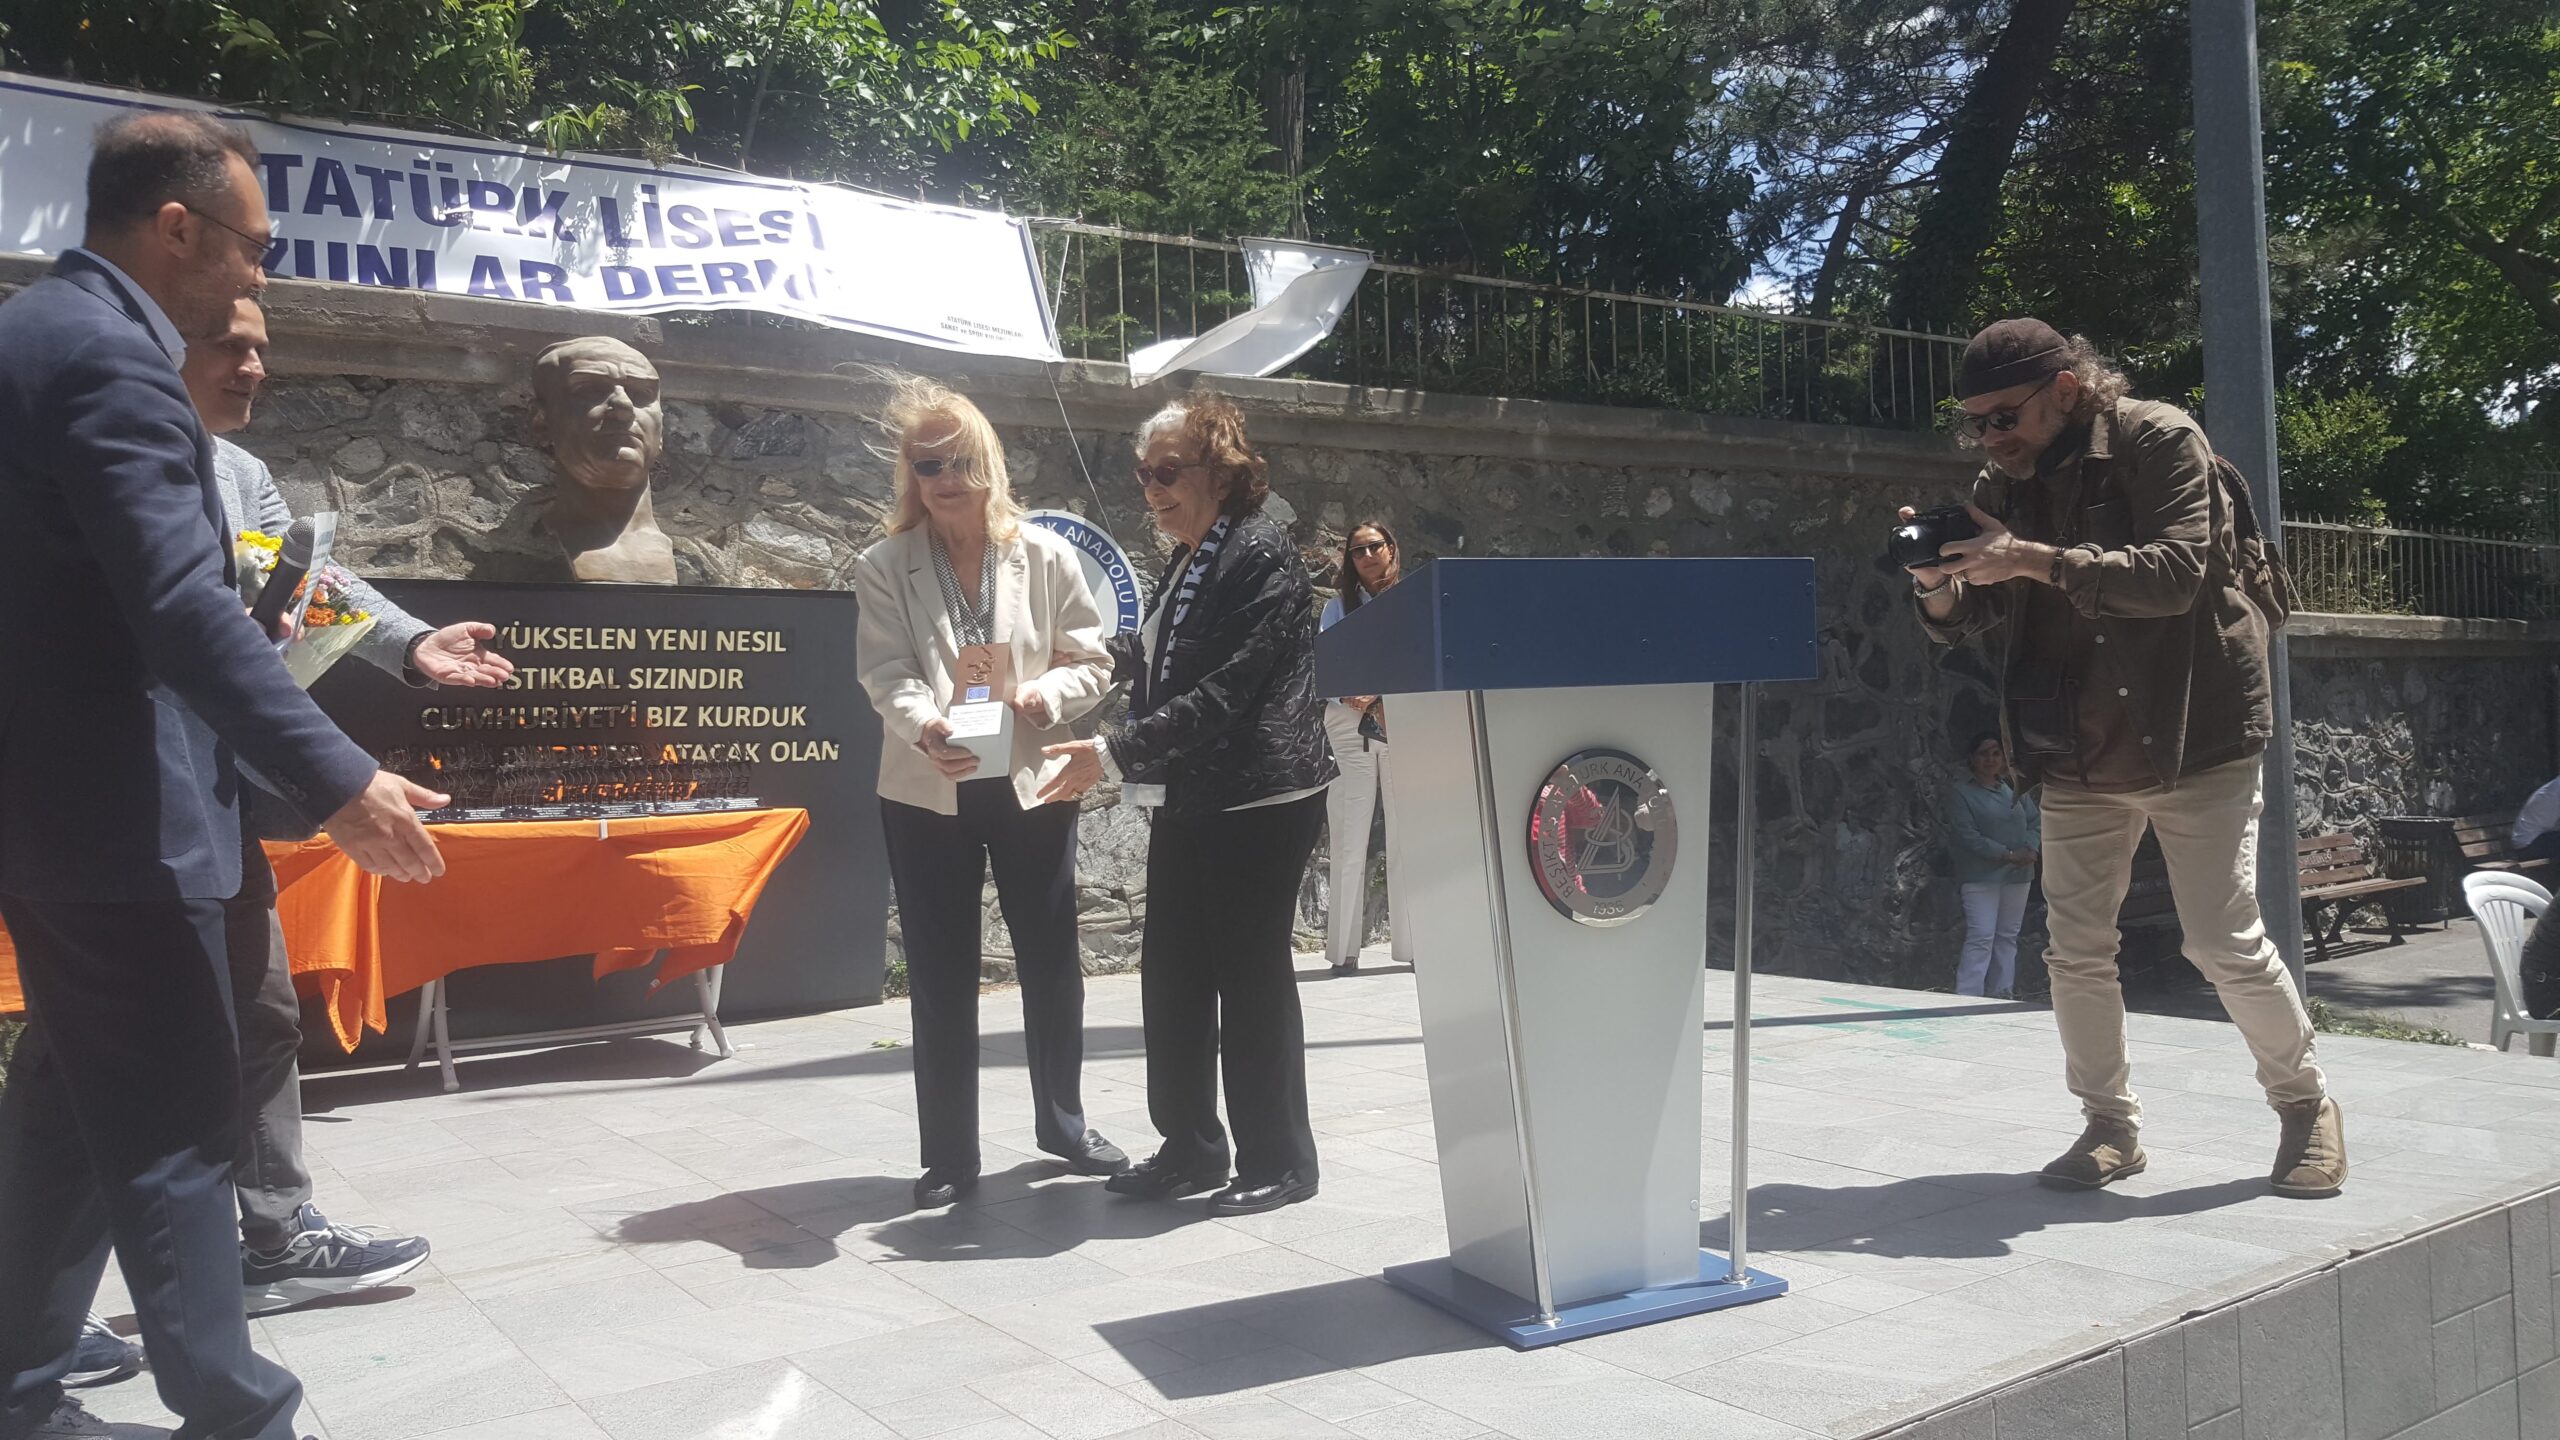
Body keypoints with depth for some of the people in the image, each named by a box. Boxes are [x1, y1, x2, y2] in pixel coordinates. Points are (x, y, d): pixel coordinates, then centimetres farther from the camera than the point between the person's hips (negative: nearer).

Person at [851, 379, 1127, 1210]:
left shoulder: (1046, 557, 1)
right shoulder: (885, 570, -1)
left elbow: (1091, 661, 3)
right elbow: (887, 675, -12)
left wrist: (1049, 693, -19)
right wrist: (924, 728, -33)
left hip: (1032, 785, 1)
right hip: (928, 795, 0)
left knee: (1052, 963, 11)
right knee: (941, 979, 6)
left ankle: (1062, 1123, 32)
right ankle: (950, 1156, 18)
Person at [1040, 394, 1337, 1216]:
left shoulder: (1260, 556, -14)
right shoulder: (1187, 562, 14)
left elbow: (1222, 695, -22)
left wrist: (1114, 754, -22)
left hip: (1258, 801, -9)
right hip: (1187, 803, 9)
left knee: (1252, 975, 0)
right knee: (1172, 973, 12)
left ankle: (1279, 1162, 14)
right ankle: (1190, 1148, 26)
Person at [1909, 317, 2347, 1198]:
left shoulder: (2159, 442, -11)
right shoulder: (2006, 483, 6)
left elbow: (2176, 572, -25)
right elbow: (1964, 624, 5)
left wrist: (2037, 559, -33)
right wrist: (1941, 587, -18)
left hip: (2193, 738, -5)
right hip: (2077, 757, 5)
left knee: (2225, 941, -3)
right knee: (2075, 950, 4)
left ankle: (2305, 1105, 21)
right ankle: (2111, 1125, 20)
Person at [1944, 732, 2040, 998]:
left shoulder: (2015, 788, 11)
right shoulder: (1960, 791, -4)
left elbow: (2034, 821, 10)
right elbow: (1968, 836, -12)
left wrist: (2031, 849, -11)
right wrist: (2008, 854, -16)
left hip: (2018, 875, 5)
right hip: (1981, 875, -5)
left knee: (2007, 936, 9)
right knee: (1981, 937, -13)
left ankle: (2001, 994, 16)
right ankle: (1967, 997, -14)